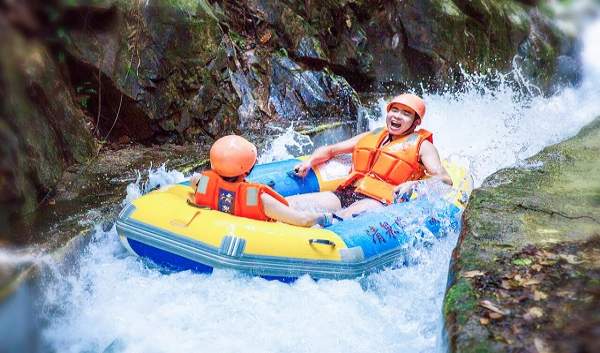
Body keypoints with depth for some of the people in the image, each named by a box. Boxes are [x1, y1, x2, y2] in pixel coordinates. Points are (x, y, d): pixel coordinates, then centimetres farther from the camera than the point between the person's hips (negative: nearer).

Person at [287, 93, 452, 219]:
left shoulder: (422, 145, 12)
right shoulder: (371, 136, 26)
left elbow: (445, 179, -2)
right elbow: (329, 150, 31)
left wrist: (414, 184, -20)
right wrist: (309, 162, 10)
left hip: (379, 202, -6)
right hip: (346, 194, 6)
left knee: (345, 217, -41)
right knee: (287, 204, -19)